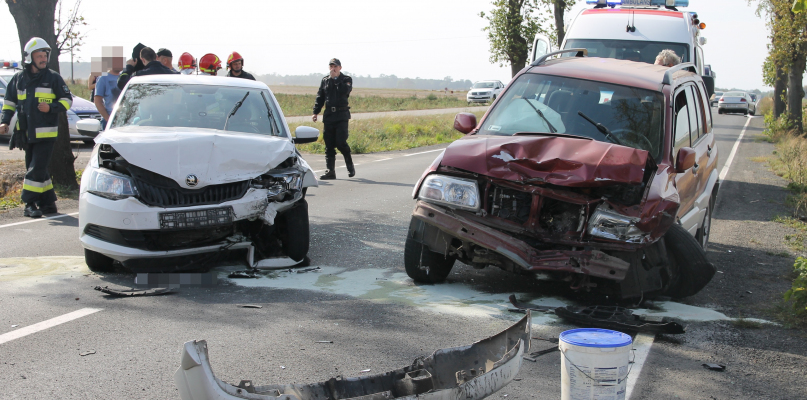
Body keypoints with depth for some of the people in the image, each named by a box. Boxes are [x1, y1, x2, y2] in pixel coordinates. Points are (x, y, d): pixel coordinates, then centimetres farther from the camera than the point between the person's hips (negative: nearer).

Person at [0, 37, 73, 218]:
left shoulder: (53, 78, 0)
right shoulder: (19, 78, 10)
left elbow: (67, 100, 2)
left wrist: (51, 108, -15)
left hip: (46, 133, -5)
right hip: (26, 133, 5)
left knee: (37, 169, -11)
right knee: (36, 169, 8)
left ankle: (30, 203, -7)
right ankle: (48, 202, 17)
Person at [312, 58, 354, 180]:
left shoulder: (346, 79, 5)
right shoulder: (325, 80, 15)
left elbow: (345, 91, -16)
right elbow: (319, 97, 17)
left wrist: (336, 79, -11)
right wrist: (315, 112, 9)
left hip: (342, 115, -4)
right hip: (328, 115, 4)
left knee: (341, 142, -12)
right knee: (329, 145, 1)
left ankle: (350, 167, 7)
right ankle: (330, 171, 4)